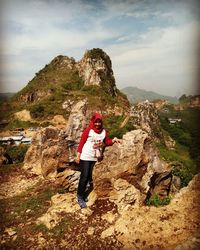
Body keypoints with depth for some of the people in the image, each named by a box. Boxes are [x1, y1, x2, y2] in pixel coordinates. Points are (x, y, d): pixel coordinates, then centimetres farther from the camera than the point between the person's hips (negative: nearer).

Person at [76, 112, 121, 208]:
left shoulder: (104, 131, 0)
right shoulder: (88, 130, -13)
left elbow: (107, 142, 4)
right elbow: (81, 142, -11)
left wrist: (114, 140, -15)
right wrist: (78, 155, -11)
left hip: (95, 157, 5)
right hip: (85, 157, -5)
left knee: (88, 176, 16)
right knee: (84, 176, -3)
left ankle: (83, 193, 33)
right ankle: (80, 197, 11)